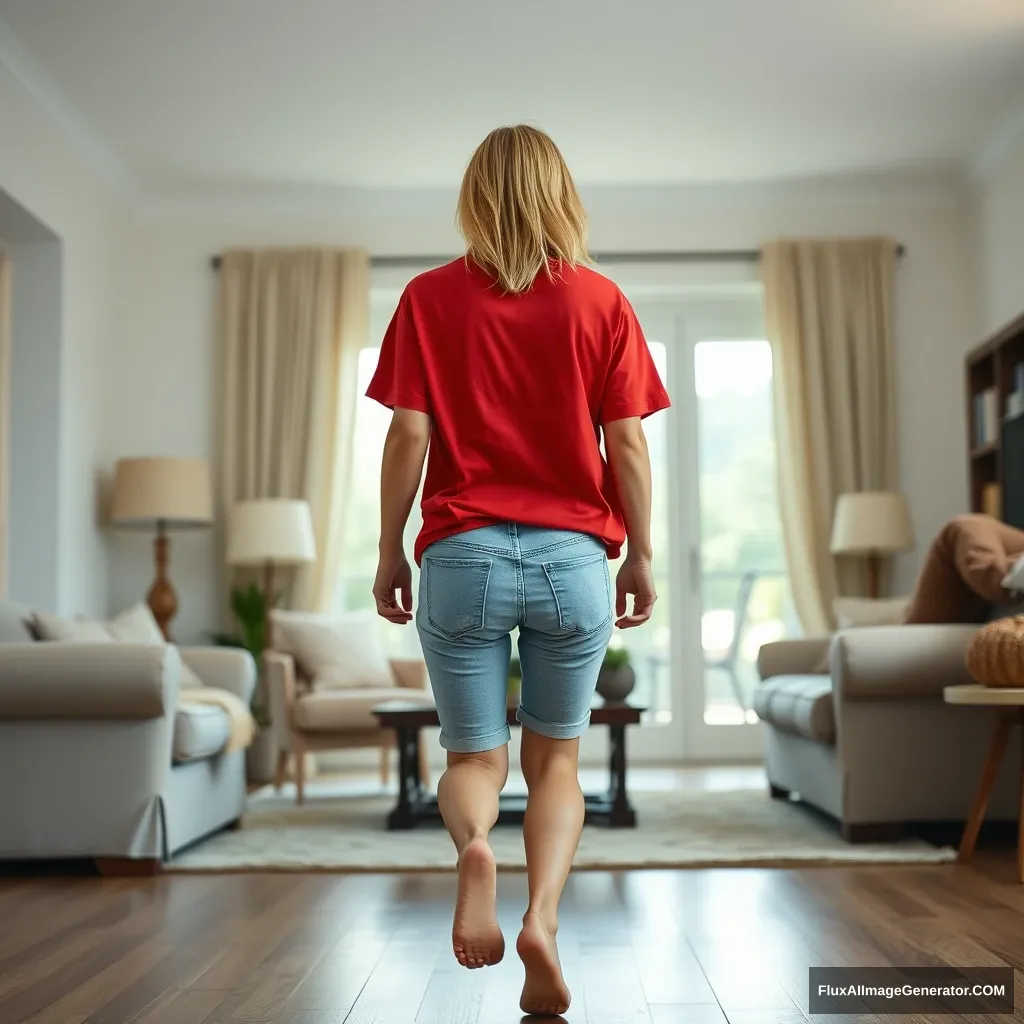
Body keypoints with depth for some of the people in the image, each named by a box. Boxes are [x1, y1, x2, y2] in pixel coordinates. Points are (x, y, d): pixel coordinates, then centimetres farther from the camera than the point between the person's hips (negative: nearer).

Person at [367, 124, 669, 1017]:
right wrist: (641, 557, 10)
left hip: (463, 553, 0)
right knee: (555, 758, 14)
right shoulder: (601, 301, 3)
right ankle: (544, 918, -5)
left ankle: (473, 847, -22)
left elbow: (408, 436, -2)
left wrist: (389, 553, 6)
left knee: (475, 756, 10)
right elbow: (628, 445, 1)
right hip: (572, 555, 1)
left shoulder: (430, 298, 2)